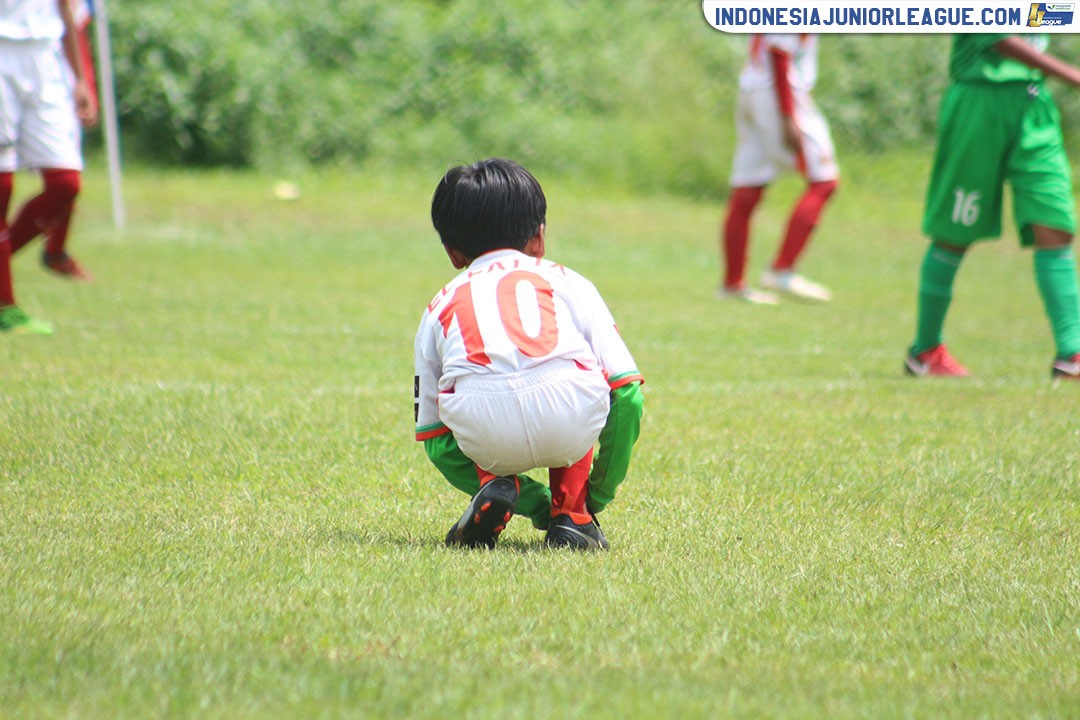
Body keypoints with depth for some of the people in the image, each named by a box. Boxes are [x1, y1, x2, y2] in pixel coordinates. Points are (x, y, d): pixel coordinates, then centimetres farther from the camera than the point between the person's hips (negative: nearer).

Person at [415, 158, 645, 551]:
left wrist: (539, 504, 33)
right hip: (570, 426, 0)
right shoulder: (568, 282, 30)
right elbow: (627, 393, 20)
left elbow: (434, 443, 30)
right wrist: (597, 495, 33)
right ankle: (571, 514, 24)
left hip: (483, 436, 1)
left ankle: (493, 488, 9)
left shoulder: (440, 307, 33)